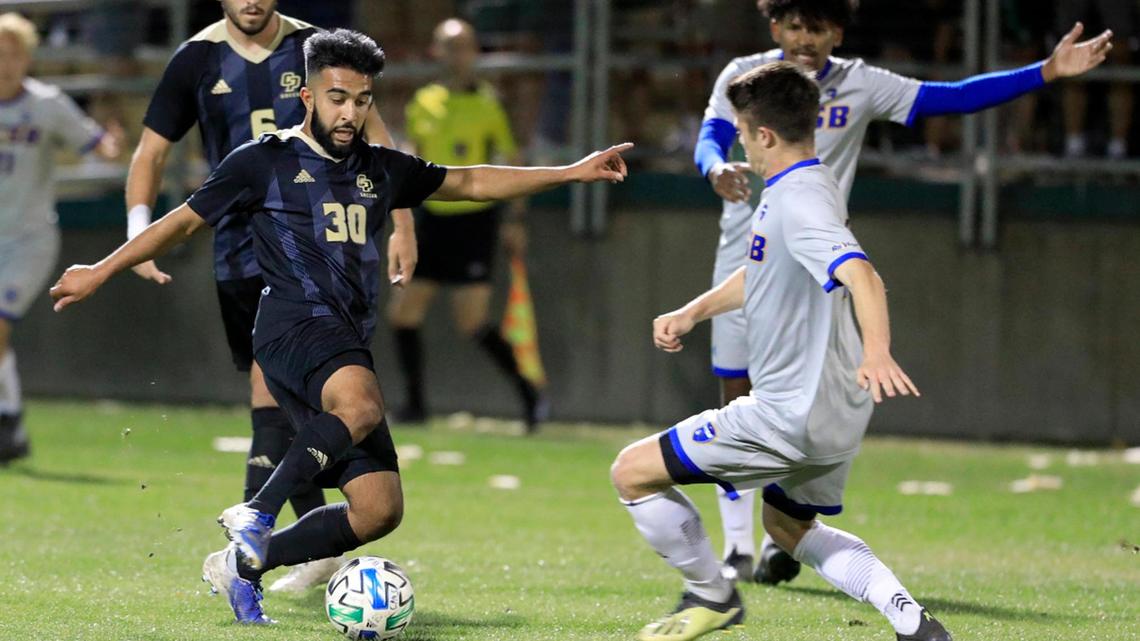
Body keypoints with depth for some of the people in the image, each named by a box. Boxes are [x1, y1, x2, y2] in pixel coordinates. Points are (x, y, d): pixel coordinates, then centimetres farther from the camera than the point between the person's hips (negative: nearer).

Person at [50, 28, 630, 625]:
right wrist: (101, 272, 11)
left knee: (380, 509, -4)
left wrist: (571, 173, 25)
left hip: (349, 345, 7)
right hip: (294, 325, -7)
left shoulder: (381, 169, 20)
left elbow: (470, 182, 29)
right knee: (361, 405, -40)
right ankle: (256, 513, -32)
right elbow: (186, 219, 10)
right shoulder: (264, 161, 5)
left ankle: (243, 565, 10)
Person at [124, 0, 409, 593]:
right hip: (238, 249, 3)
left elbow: (370, 133, 9)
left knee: (273, 379, -18)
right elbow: (152, 150, 6)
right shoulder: (197, 60, 1)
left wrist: (402, 223, 4)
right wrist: (139, 230, -9)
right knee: (273, 392, 6)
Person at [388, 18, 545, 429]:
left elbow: (514, 163, -2)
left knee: (473, 325, -10)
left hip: (473, 221, -5)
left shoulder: (487, 104, -6)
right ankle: (416, 403, 15)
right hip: (432, 220, 5)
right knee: (402, 315, 1)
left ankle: (529, 395, 5)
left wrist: (515, 220, -8)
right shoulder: (422, 103, 6)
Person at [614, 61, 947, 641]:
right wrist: (692, 312, 24)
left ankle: (711, 594, 15)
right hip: (834, 417, 11)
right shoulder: (798, 190, 12)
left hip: (790, 417, -11)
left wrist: (877, 353, -53)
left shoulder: (800, 200, -21)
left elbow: (860, 274, -38)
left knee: (632, 473, -2)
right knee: (788, 526, 29)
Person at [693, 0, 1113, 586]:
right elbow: (710, 140, -18)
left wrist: (1046, 73, -12)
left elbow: (953, 98, -4)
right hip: (743, 266, 0)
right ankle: (737, 548, 10)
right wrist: (717, 170, -43)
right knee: (736, 402, 2)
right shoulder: (743, 77, -4)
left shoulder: (861, 86, -2)